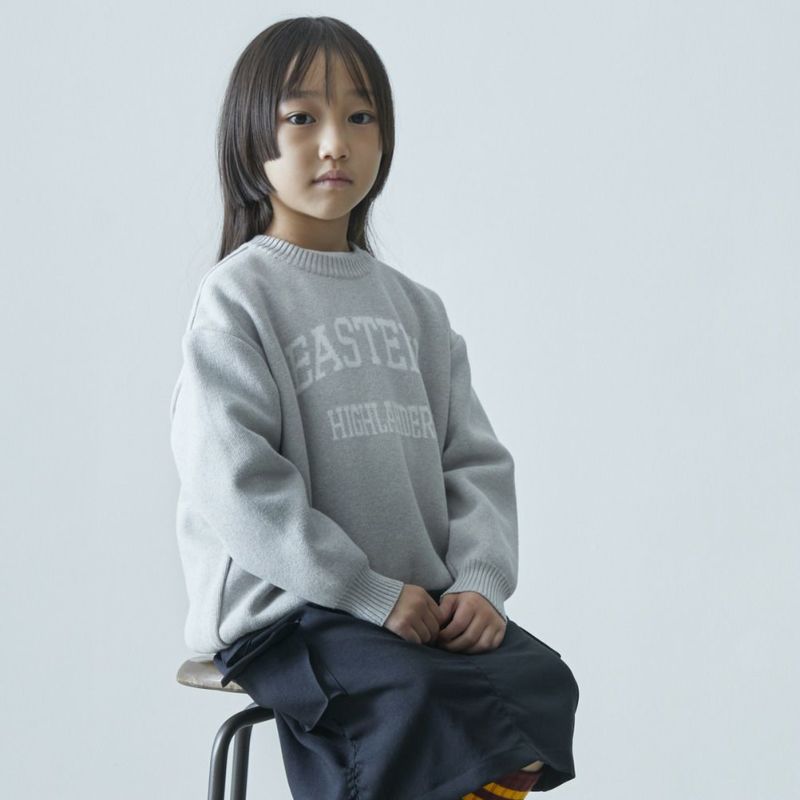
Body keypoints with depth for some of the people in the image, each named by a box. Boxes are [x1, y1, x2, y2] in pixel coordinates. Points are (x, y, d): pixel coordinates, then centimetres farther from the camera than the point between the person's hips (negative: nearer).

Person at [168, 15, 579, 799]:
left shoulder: (413, 306, 14)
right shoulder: (235, 298, -5)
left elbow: (475, 460, 10)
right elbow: (233, 483, -14)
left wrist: (480, 582, -9)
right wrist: (373, 594, -17)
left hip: (423, 600, 6)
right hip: (280, 607, -5)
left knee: (541, 679, -18)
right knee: (424, 696, -29)